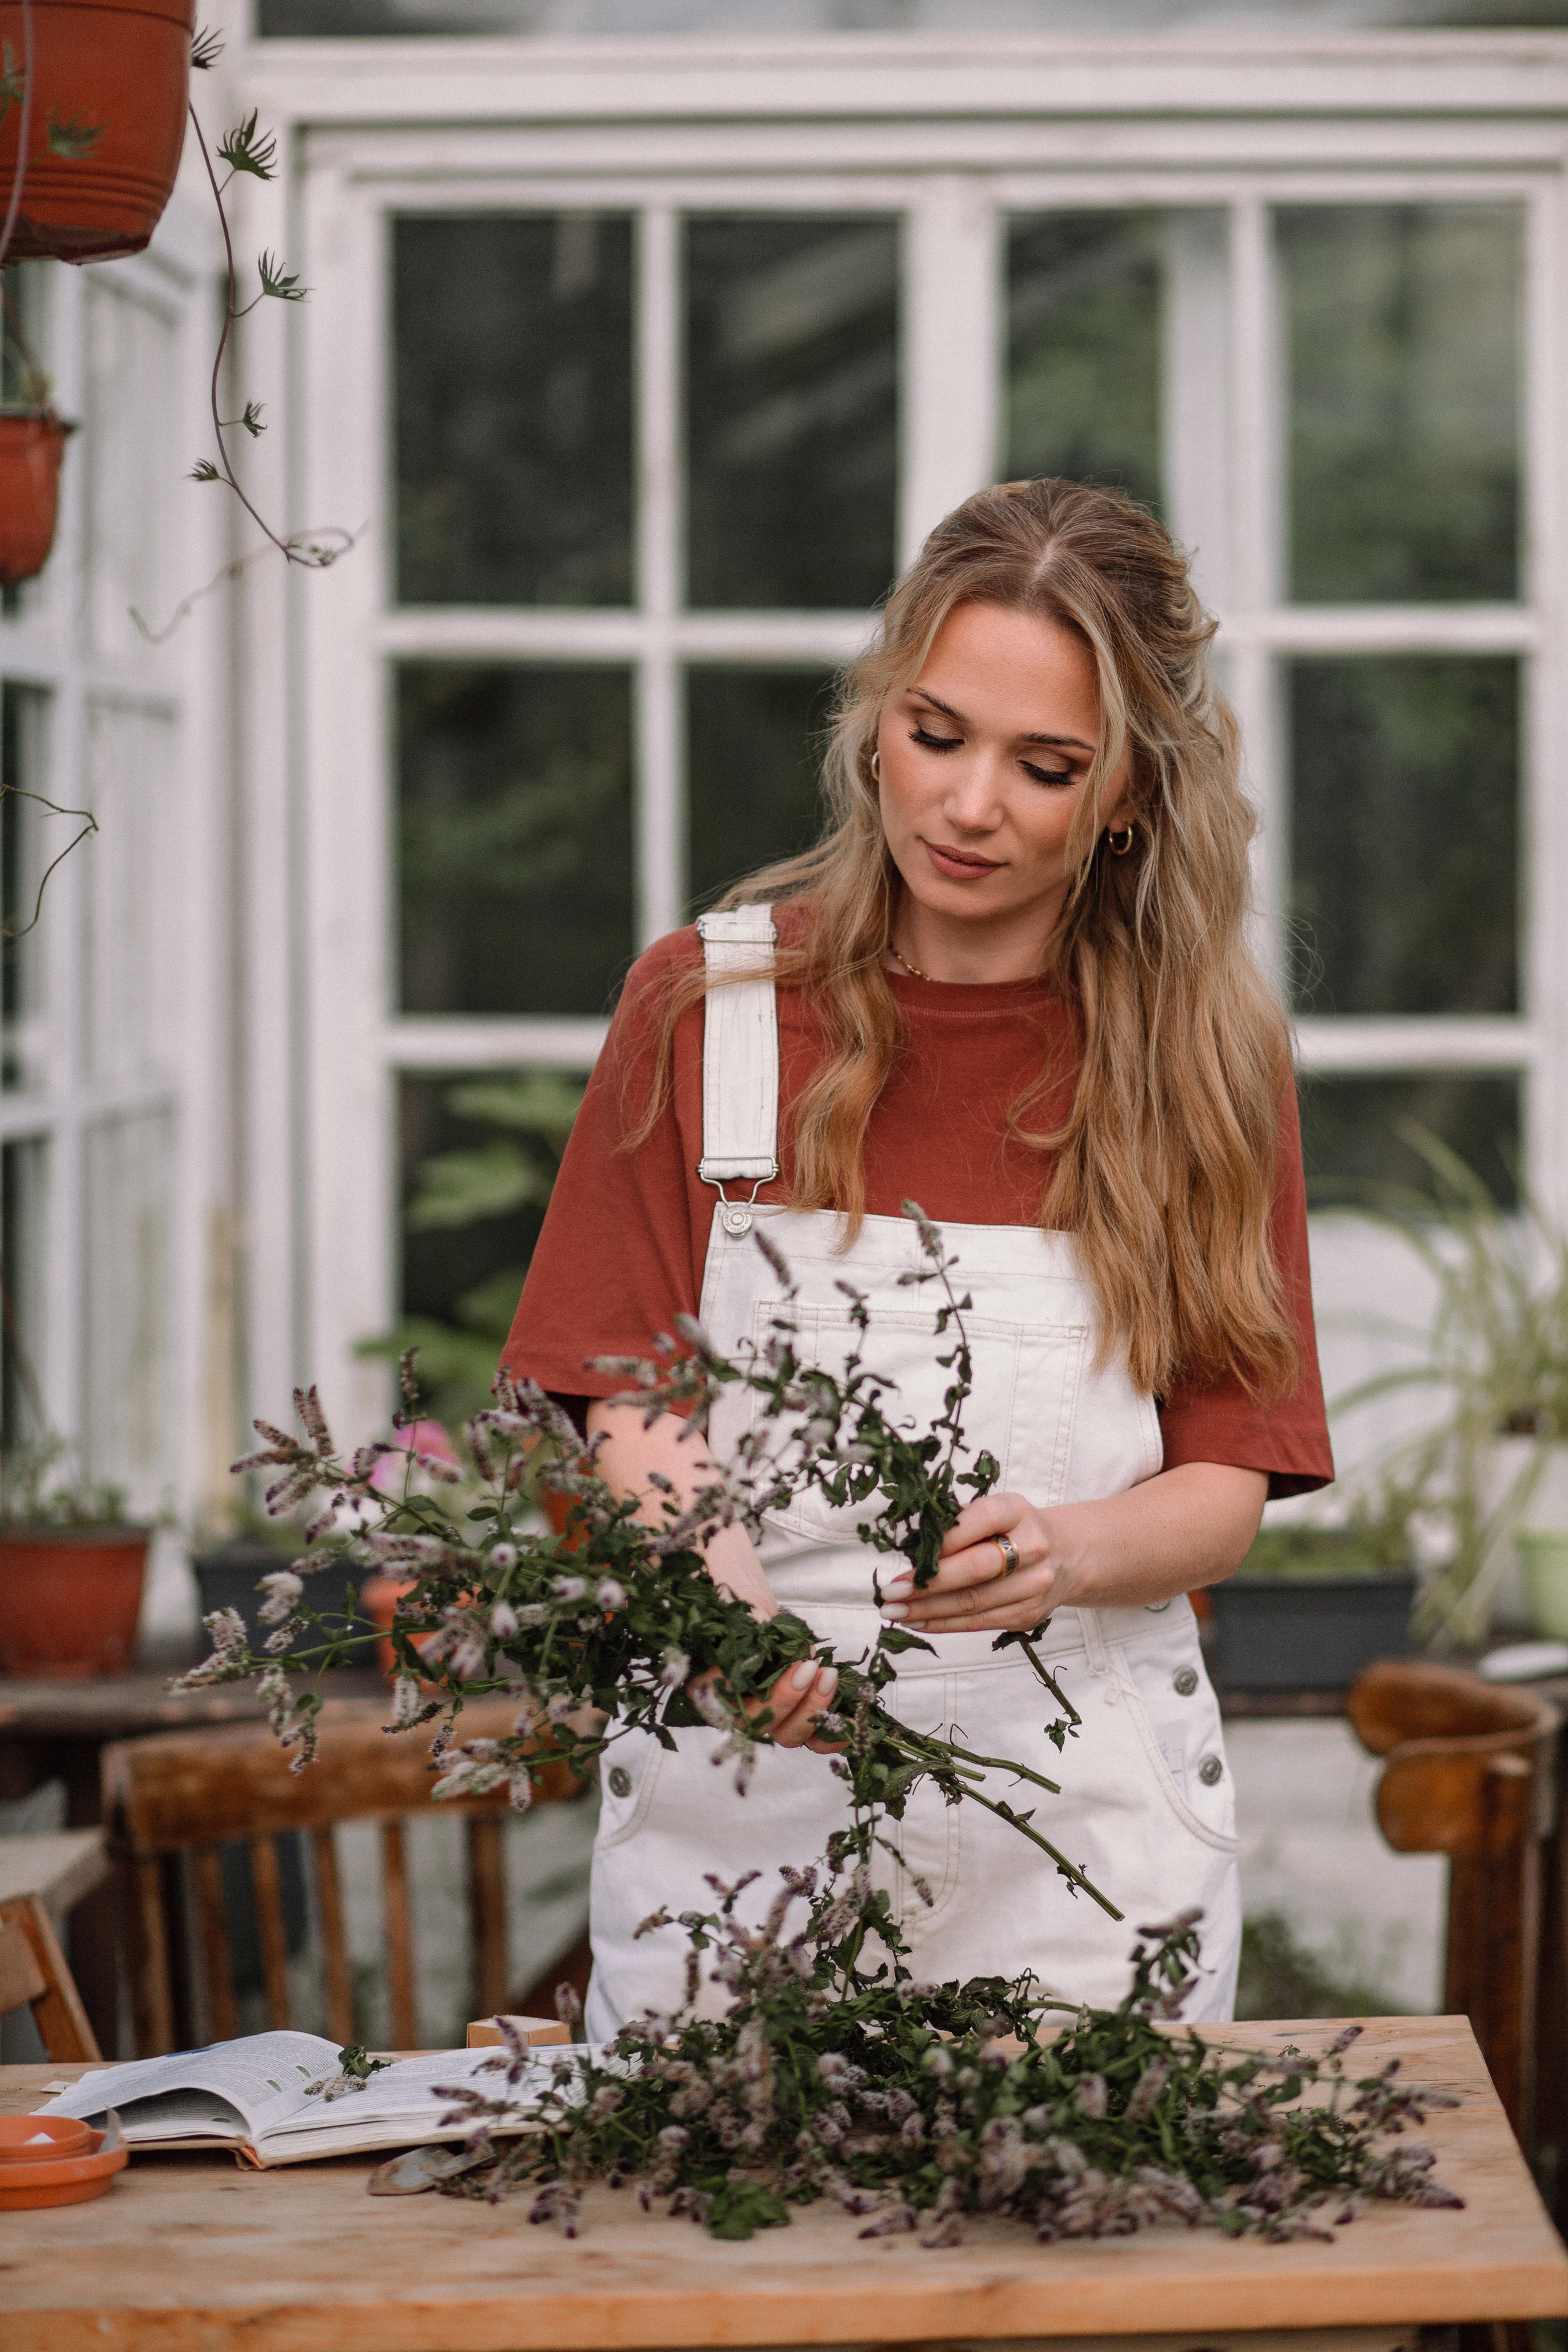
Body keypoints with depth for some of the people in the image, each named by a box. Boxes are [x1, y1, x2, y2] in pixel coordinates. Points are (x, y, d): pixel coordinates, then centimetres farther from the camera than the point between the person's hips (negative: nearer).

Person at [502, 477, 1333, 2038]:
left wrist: (1056, 1553, -22)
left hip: (1078, 1822, 0)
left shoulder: (1202, 1055, 3)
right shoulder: (704, 1004, 2)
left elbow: (1226, 1487, 0)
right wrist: (727, 1598, -22)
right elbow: (635, 1404, -1)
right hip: (738, 1803, 0)